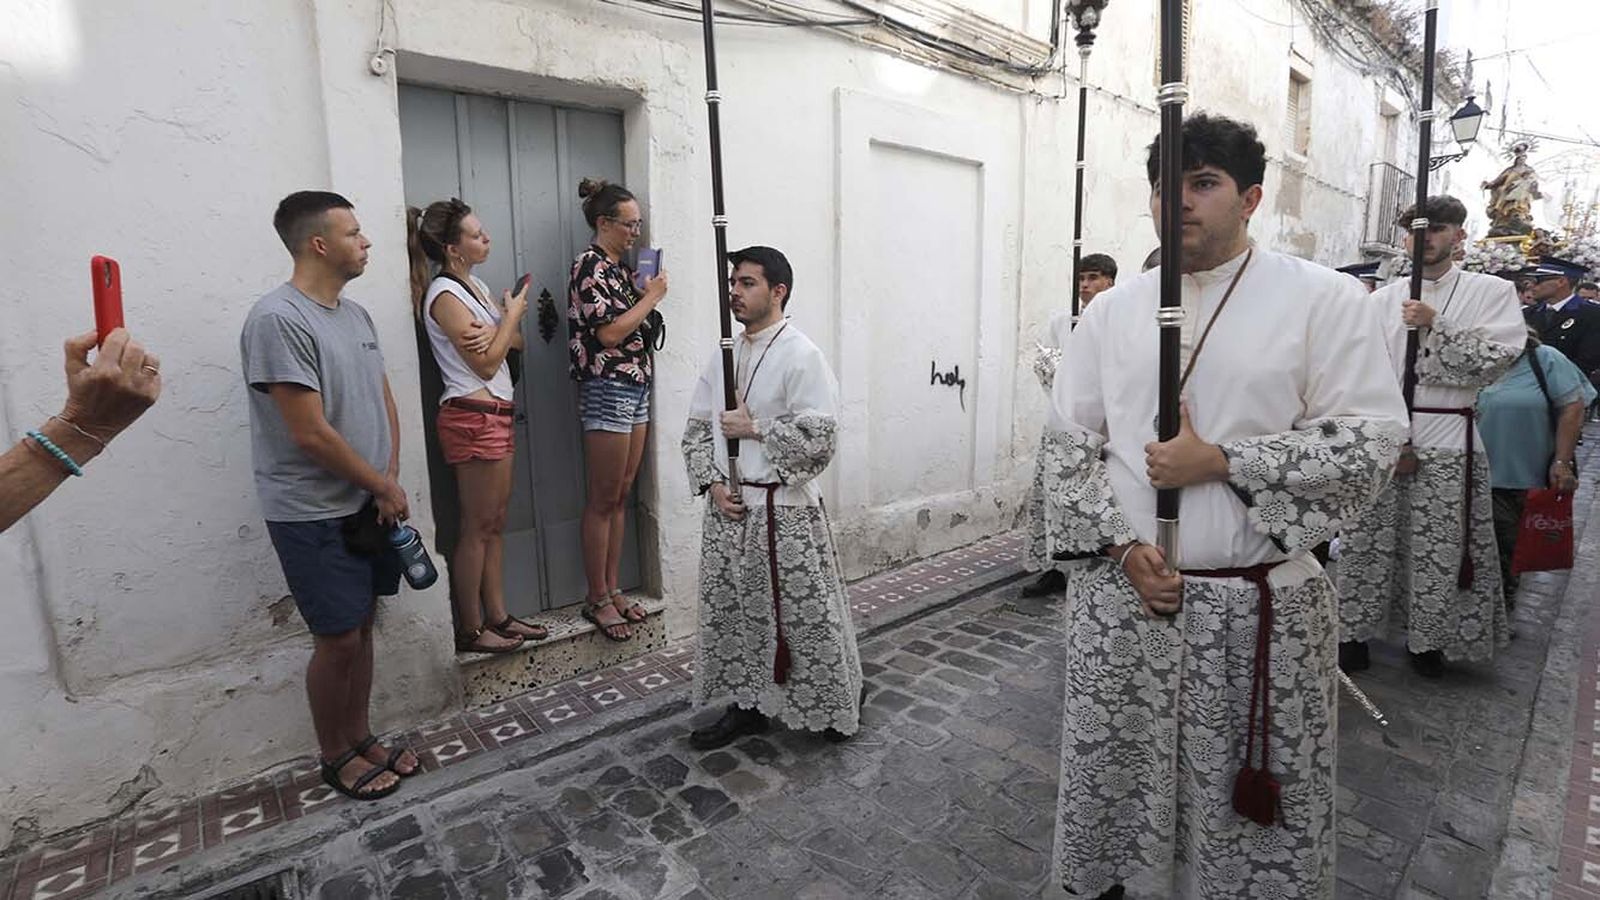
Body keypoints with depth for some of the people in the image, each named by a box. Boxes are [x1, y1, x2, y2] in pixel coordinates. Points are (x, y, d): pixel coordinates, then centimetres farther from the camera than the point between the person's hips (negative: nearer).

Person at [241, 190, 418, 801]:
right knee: (338, 640, 3)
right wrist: (384, 486, -9)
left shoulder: (355, 314, 8)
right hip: (313, 515, -7)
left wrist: (389, 481, 0)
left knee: (362, 627, 16)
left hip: (368, 504, 7)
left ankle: (361, 738, 32)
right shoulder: (278, 320, -19)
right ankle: (336, 756, 25)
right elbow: (311, 434, -21)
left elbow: (384, 400, 12)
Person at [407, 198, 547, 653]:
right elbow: (486, 363, -15)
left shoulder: (474, 284, 14)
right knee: (477, 527, -2)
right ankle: (470, 630, 10)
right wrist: (512, 314, -4)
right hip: (474, 417, -9)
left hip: (494, 414, 9)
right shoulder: (444, 295, -13)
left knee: (495, 523, 12)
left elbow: (516, 341, 10)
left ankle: (497, 616, 22)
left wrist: (498, 331, -13)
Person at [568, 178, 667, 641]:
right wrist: (651, 297, -9)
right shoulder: (589, 265, -10)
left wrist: (648, 296, 4)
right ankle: (597, 598, 10)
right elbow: (609, 333, -19)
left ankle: (612, 589, 21)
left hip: (635, 389, 9)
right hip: (608, 389, -9)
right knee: (603, 499, -1)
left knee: (622, 495, 11)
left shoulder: (619, 267, 16)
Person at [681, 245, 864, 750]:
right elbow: (697, 427, 11)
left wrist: (756, 429, -16)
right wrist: (712, 483, -3)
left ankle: (835, 706, 28)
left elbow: (820, 438, -18)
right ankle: (747, 705, 32)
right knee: (730, 611, 13)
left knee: (805, 614, 4)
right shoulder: (724, 355, 10)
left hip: (784, 509, -6)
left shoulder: (801, 355, -11)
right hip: (728, 506, 7)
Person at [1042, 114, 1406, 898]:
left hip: (1261, 605, -2)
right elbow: (1069, 442, 4)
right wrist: (1120, 546, -8)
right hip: (1120, 598, 3)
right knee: (1115, 779, 16)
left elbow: (1372, 441, -6)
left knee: (1253, 802, 13)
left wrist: (1221, 462, -16)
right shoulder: (1111, 310, 6)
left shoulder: (1323, 298, -2)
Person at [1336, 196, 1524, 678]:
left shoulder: (1492, 292, 6)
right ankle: (1355, 633, 12)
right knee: (1369, 540, 2)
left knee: (1440, 546, 4)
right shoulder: (1381, 300, 8)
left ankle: (1428, 638, 20)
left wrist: (1435, 326, -13)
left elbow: (1495, 360, -6)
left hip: (1447, 443, -1)